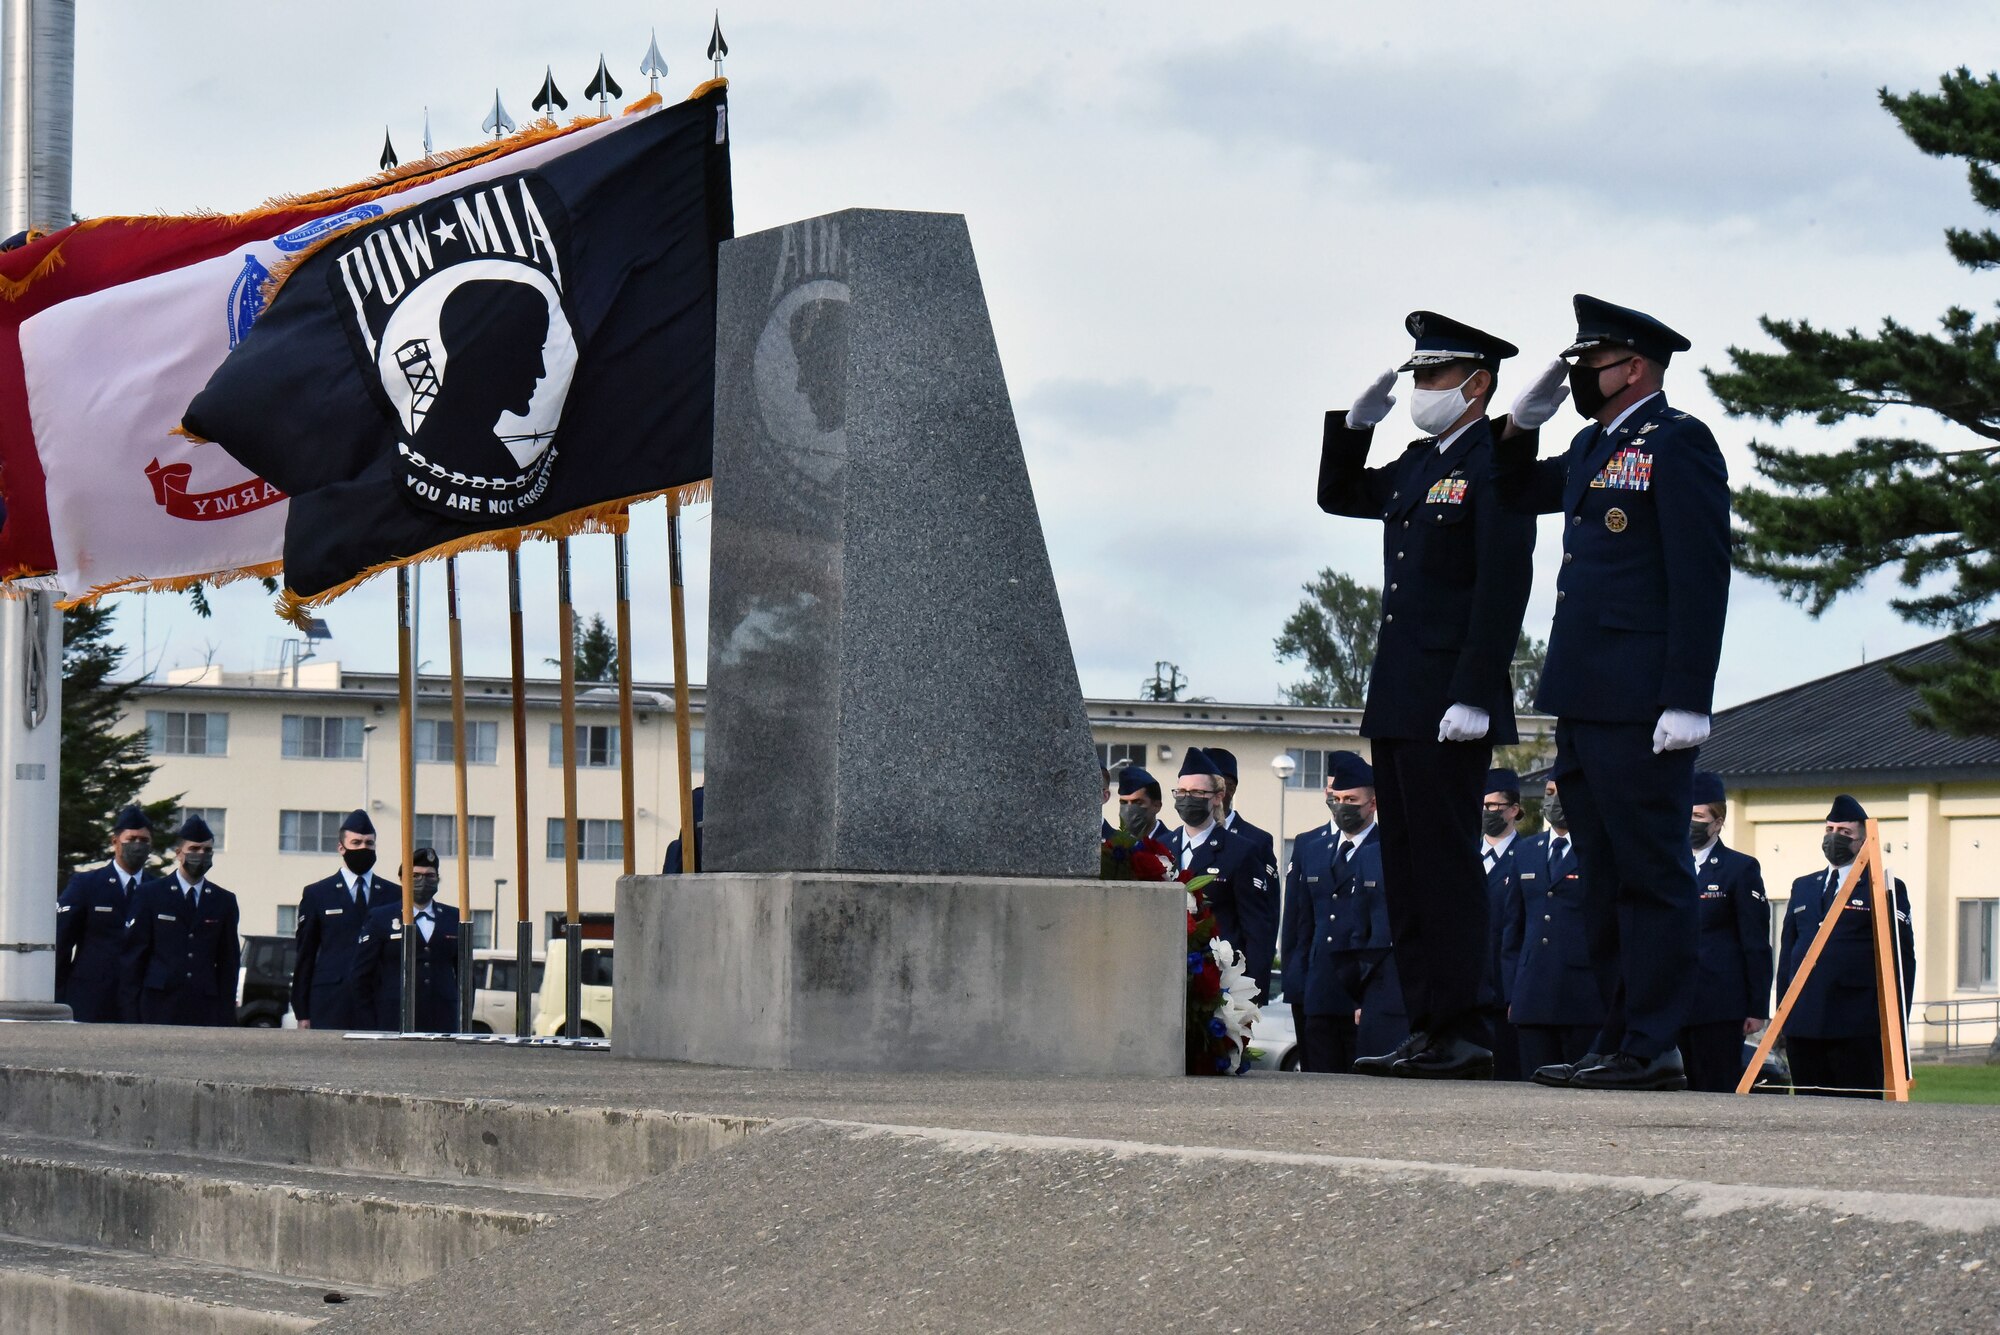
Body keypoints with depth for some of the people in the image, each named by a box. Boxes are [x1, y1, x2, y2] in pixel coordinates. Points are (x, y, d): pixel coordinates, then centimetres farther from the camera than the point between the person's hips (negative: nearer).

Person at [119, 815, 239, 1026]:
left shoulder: (224, 901, 14)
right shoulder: (149, 895, 7)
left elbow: (229, 961, 14)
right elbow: (132, 956, 5)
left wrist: (227, 1014, 5)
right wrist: (133, 1014, -2)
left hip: (206, 1009, 2)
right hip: (160, 1007, -2)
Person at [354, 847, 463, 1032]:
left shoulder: (454, 919, 15)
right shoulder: (380, 919, 7)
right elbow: (362, 974, 5)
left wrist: (464, 1017, 10)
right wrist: (369, 1023, 0)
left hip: (443, 1023, 2)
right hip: (395, 1022, -2)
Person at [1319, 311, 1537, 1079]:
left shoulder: (1496, 465, -10)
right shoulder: (1418, 464, 17)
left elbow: (1503, 590, -17)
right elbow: (1338, 497, 33)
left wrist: (1472, 698, -23)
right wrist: (1355, 424, 15)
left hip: (1450, 704, -9)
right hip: (1398, 700, 9)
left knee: (1446, 865, -10)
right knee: (1408, 869, 9)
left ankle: (1462, 1034, -9)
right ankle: (1425, 1028, 12)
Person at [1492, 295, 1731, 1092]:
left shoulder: (1677, 442, -7)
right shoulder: (1592, 449, 19)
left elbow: (1701, 578, -14)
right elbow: (1516, 497, 38)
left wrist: (1686, 700, -20)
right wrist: (1523, 424, 19)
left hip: (1640, 708, -9)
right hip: (1585, 699, 9)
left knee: (1650, 876, -7)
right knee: (1607, 878, 11)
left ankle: (1651, 1050, -6)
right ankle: (1621, 1042, 15)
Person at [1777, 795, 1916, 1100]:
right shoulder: (1803, 887, 20)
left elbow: (1902, 958, 1)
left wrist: (1895, 1025, -6)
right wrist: (1782, 1016, 14)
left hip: (1858, 1028, -5)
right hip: (1803, 1026, 5)